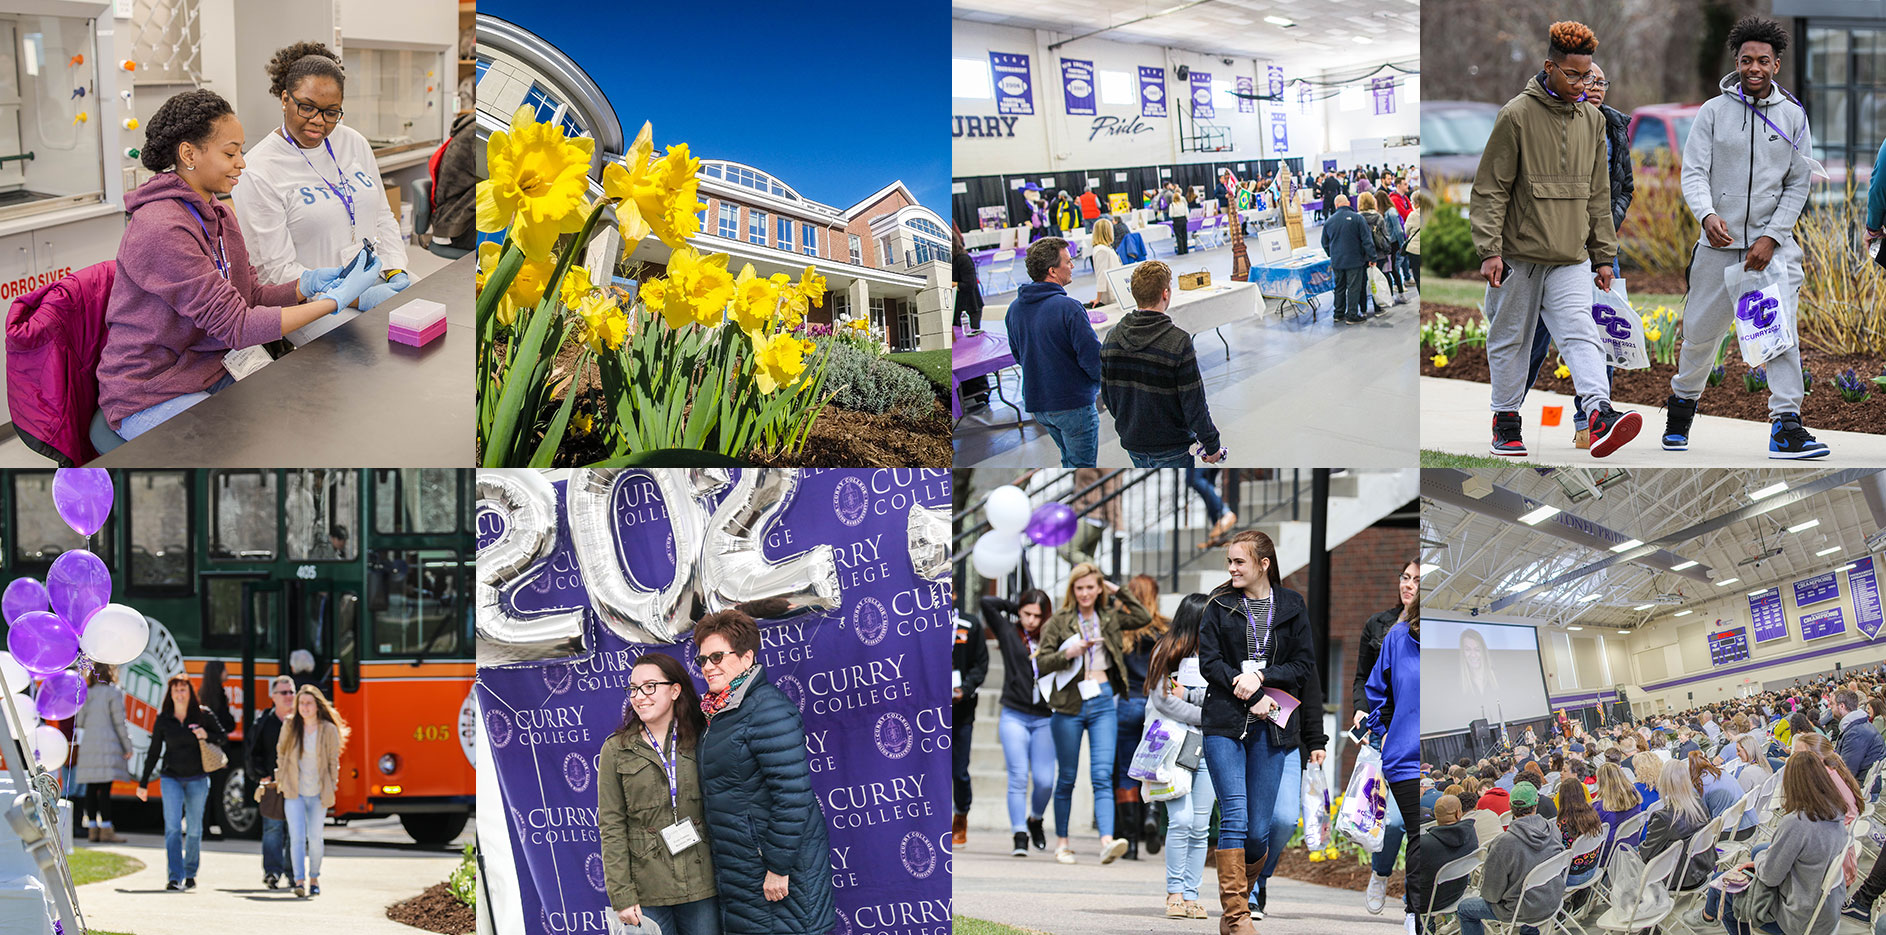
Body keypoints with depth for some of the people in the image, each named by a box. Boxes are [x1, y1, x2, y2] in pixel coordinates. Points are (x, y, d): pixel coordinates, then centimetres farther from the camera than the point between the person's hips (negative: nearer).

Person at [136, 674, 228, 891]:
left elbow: (221, 737, 10)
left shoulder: (202, 716, 1)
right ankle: (173, 877, -17)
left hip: (197, 779, 0)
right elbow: (153, 752, 9)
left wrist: (206, 736, -13)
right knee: (173, 827, -13)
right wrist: (143, 783, 9)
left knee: (194, 829, 7)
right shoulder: (163, 720, 3)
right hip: (171, 778, 0)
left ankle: (190, 873, 23)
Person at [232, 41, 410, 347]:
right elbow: (277, 270, -13)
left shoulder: (353, 143, 10)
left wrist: (396, 272, -2)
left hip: (377, 283, 6)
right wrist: (357, 298, -21)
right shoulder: (257, 173, -11)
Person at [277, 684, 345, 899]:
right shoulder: (289, 727, 0)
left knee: (315, 838, 6)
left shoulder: (329, 730, -3)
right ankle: (300, 881, -15)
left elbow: (333, 762, 3)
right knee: (297, 836, -11)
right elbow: (281, 755, 11)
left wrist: (331, 790, 1)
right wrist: (281, 780, 8)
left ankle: (314, 876, 26)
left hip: (318, 792, 0)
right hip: (294, 792, 0)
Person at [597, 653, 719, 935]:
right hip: (647, 891, -1)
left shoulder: (699, 741, 6)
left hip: (702, 888, 1)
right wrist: (622, 895, -7)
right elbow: (612, 827, 0)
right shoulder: (616, 750, 3)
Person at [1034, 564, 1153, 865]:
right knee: (1067, 777, 8)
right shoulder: (1058, 622, 2)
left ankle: (1107, 841, -24)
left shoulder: (1109, 618, 10)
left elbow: (1144, 617, 9)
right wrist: (1070, 652, -18)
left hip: (1103, 703, 1)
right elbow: (1042, 664, -2)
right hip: (1070, 704, -1)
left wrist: (1118, 591, 9)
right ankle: (1062, 842, 20)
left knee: (1102, 775, -11)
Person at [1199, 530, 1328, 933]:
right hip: (1224, 724, -1)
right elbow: (1208, 661, 0)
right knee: (1234, 819, -11)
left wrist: (1261, 677, -10)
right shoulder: (1220, 606, 8)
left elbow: (1304, 667, 5)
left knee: (1258, 832, -1)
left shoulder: (1291, 608, 9)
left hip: (1270, 730, 1)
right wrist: (1250, 697, -11)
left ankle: (1240, 897, 22)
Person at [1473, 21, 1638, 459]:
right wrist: (1490, 250, -14)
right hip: (1518, 254, -3)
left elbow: (1598, 194, 18)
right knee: (1511, 340, 7)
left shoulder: (1591, 120, 10)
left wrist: (1604, 254, 15)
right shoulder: (1517, 116, -7)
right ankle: (1505, 421, 20)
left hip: (1571, 258, 3)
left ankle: (1600, 414, -29)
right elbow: (1491, 189, -7)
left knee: (1581, 332, -14)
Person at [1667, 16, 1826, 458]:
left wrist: (1770, 238, -8)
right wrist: (1708, 213, -25)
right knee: (1700, 333, 9)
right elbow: (1694, 172, -3)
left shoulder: (1793, 115, 4)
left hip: (1773, 244, -1)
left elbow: (1799, 184, 3)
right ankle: (1682, 403, 34)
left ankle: (1786, 426, -17)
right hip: (1719, 245, 1)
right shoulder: (1713, 111, 2)